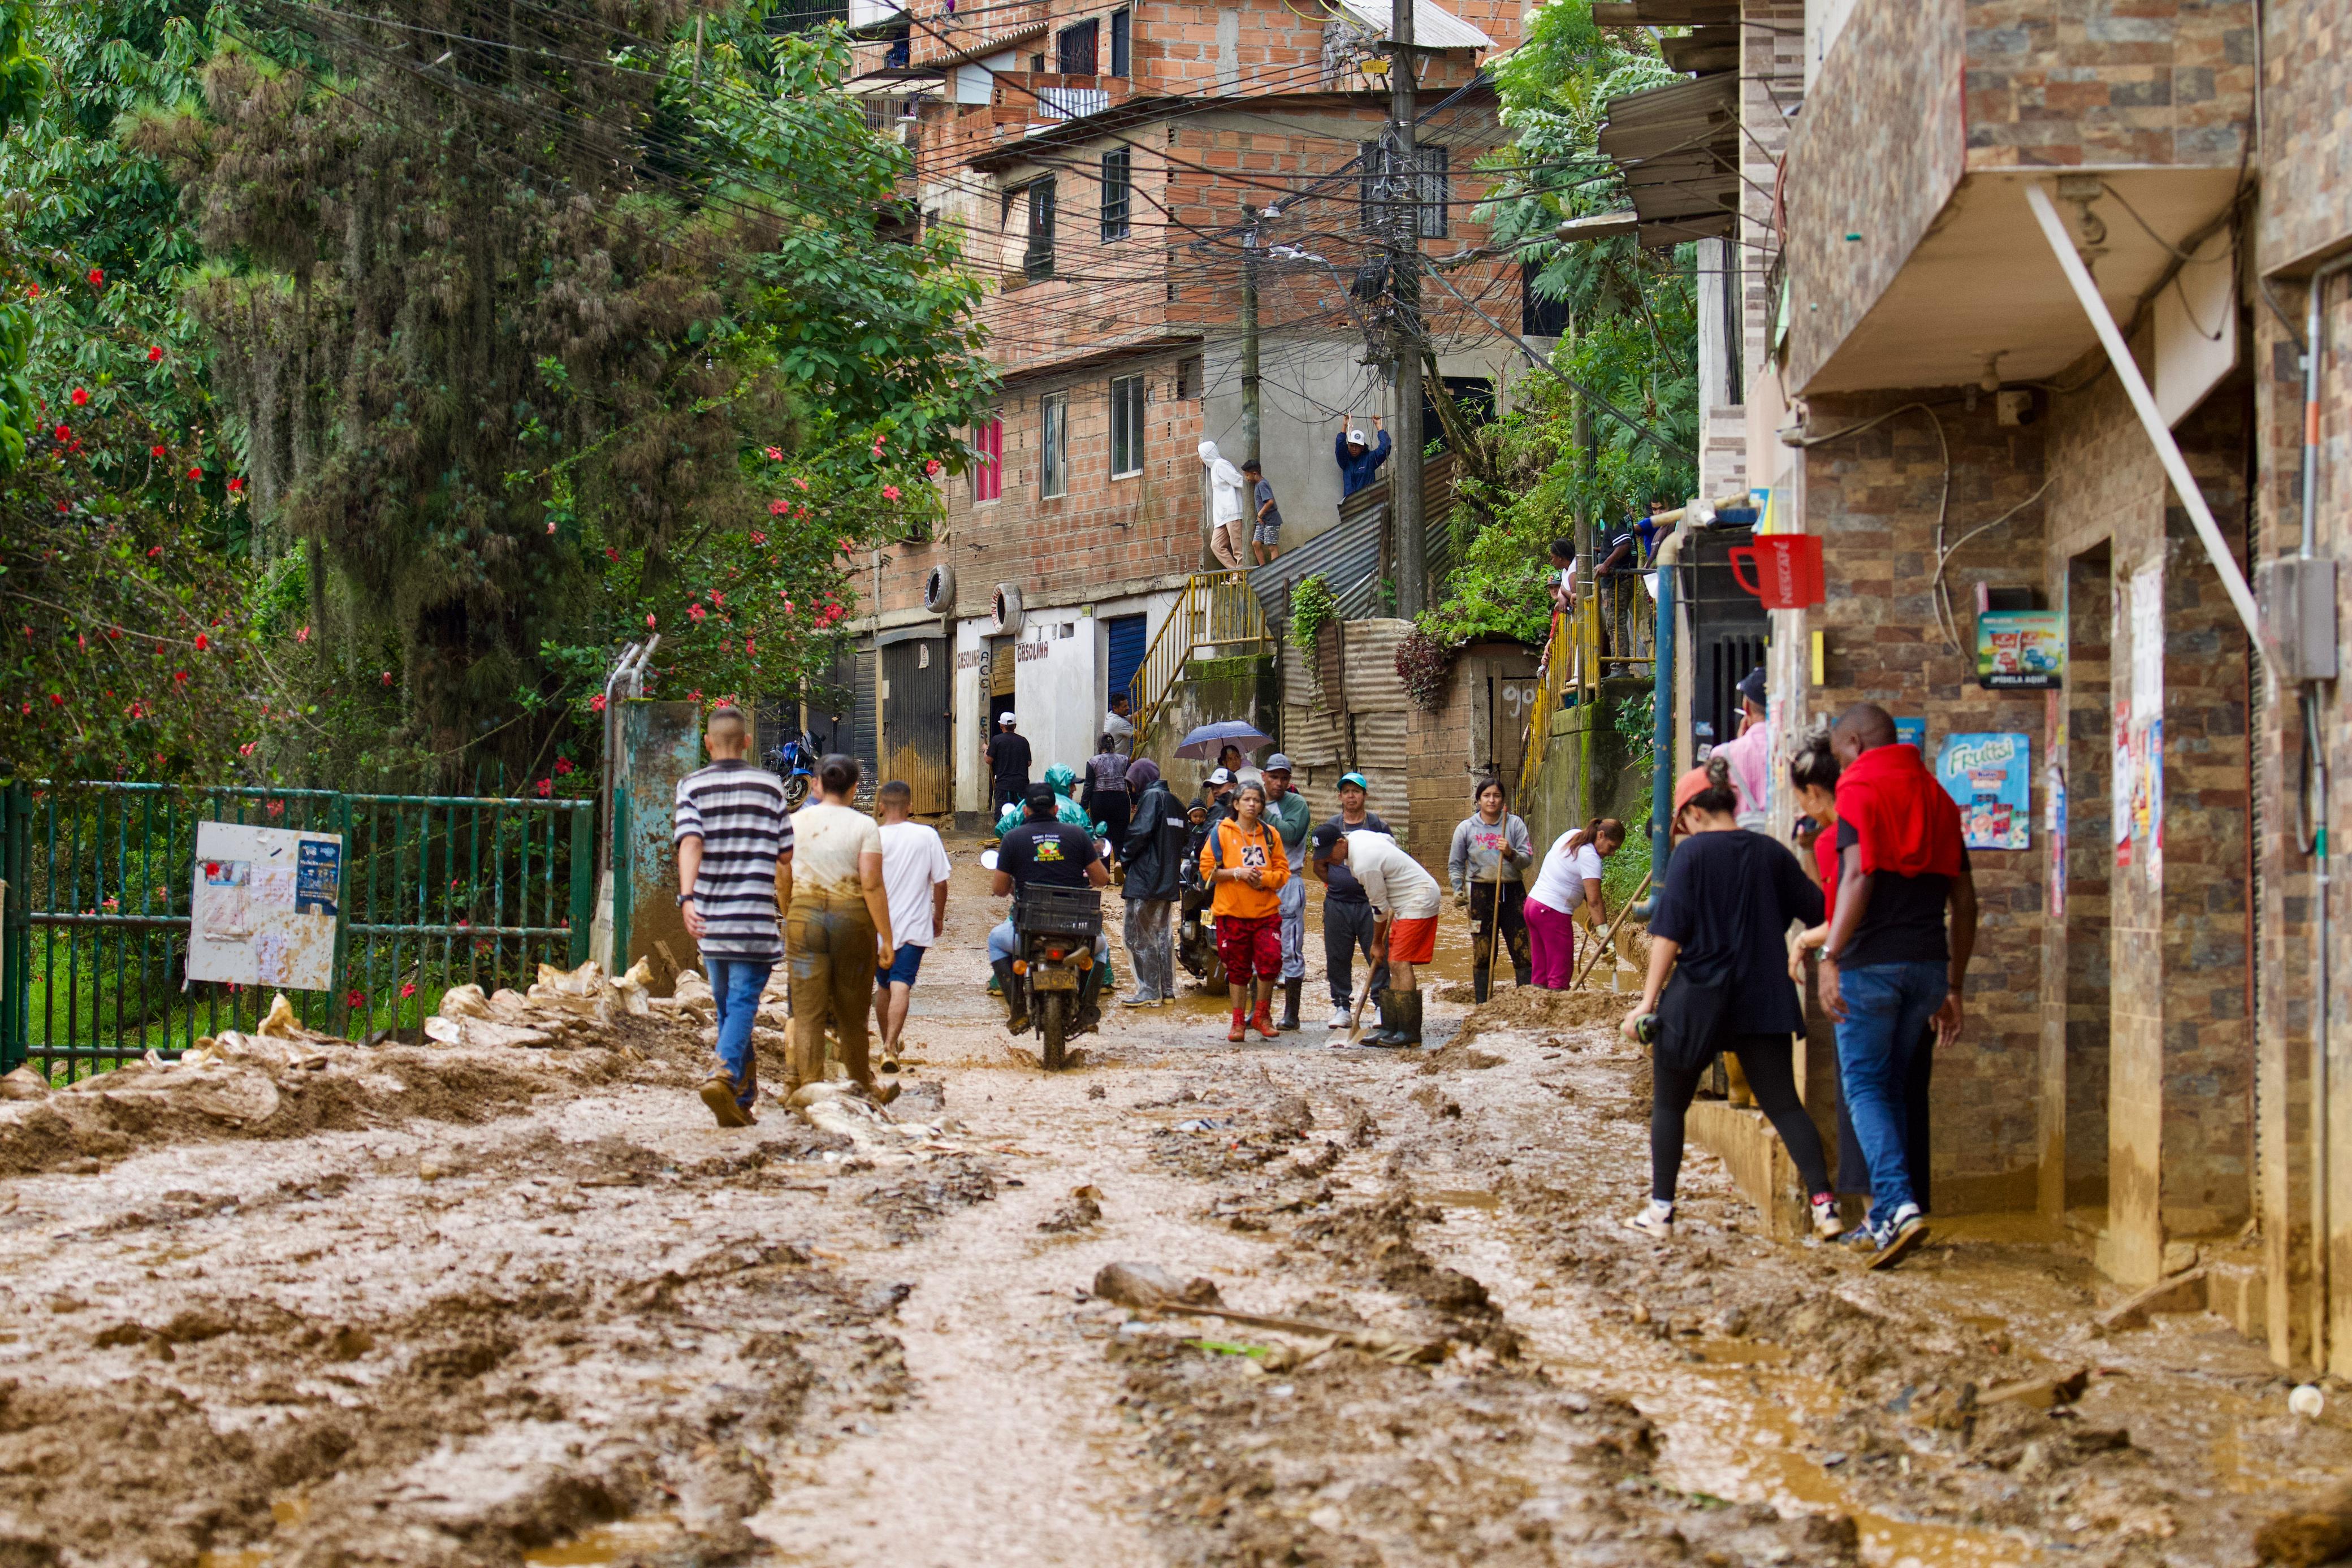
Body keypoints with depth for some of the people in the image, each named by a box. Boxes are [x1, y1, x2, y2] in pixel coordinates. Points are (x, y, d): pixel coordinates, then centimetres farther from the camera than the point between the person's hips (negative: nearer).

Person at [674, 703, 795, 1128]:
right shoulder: (769, 786, 4)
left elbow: (690, 843, -14)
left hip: (710, 918, 2)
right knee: (742, 1003, -5)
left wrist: (687, 897, -26)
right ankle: (725, 1075, -28)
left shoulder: (692, 786, 3)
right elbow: (785, 857, 4)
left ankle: (744, 1097, 18)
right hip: (755, 918, -2)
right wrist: (786, 906, 18)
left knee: (728, 1006, 15)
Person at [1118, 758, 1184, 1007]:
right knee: (1161, 935, 14)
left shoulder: (1152, 797, -10)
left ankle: (1149, 992, -8)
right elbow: (1183, 839, 19)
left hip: (1146, 879, -9)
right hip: (1169, 882, 9)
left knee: (1139, 937, -5)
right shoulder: (1173, 800, 16)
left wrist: (1126, 858, -5)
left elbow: (1140, 831, -19)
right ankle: (1167, 991, 14)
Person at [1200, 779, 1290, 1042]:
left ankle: (1261, 1015, 6)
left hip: (1266, 912, 1)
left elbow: (1283, 872, 9)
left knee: (1271, 960, -13)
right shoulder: (1221, 832, 2)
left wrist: (1264, 878, -11)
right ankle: (1239, 1021, 17)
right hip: (1233, 912, -1)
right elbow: (1207, 869, -2)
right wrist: (1237, 873, -14)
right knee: (1237, 968, 5)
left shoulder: (1270, 835, 9)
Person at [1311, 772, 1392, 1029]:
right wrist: (1335, 883, 4)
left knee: (1378, 955, -3)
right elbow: (1319, 864, 18)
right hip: (1337, 904, 2)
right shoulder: (1330, 828, 9)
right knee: (1337, 958, 5)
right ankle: (1341, 1006, 14)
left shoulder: (1378, 827, 4)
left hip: (1370, 902, -2)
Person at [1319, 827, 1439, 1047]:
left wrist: (1377, 944, -1)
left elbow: (1379, 907, -16)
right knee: (1394, 964, 7)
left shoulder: (1364, 864, -26)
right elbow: (1391, 841, 22)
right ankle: (1391, 1029, 6)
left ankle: (1410, 1032, -18)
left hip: (1419, 901, -11)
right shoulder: (1357, 837, 3)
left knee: (1401, 963, -16)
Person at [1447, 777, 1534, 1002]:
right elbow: (1455, 864, 10)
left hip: (1512, 892, 0)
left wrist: (1511, 854, -19)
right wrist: (1458, 890, -3)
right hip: (1481, 892, 0)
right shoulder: (1466, 828, 4)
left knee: (1523, 950, -4)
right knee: (1483, 955, 3)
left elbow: (1528, 859, -1)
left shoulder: (1515, 824, 3)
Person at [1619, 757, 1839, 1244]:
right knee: (1784, 1104, 5)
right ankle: (1823, 1202, -8)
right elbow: (1816, 909, 11)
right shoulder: (1771, 853, 4)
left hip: (1697, 1000, -3)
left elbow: (1669, 931, -11)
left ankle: (1660, 1211, 11)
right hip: (1762, 1001, 3)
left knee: (1668, 1106, 12)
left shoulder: (1691, 852, -6)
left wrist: (1648, 999, -11)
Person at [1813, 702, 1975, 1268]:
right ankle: (1884, 1217, 16)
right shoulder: (1936, 796, 17)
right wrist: (1953, 988, 22)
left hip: (1872, 961, -6)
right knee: (1891, 1087, 17)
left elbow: (1858, 876, -19)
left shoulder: (1861, 789, -4)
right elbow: (1965, 902, 17)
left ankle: (1899, 1205, -18)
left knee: (1864, 1086, 0)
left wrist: (1830, 955, -24)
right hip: (1928, 962, 6)